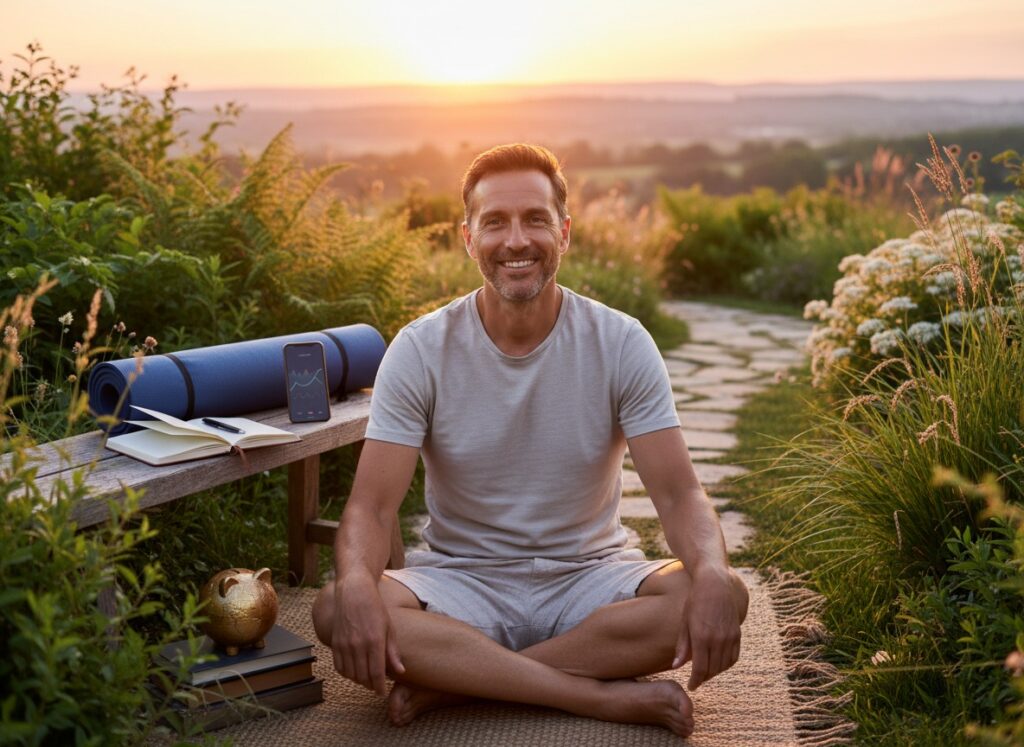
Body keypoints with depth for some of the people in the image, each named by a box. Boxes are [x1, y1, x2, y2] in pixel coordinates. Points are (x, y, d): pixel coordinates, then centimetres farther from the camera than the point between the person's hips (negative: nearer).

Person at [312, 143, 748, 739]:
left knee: (725, 597, -28)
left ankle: (455, 682, -23)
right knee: (337, 610, -29)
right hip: (462, 580, 0)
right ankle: (609, 696, -26)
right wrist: (357, 582, -36)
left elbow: (678, 493, -12)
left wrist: (711, 574, -35)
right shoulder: (421, 350, -7)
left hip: (590, 579, 1)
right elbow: (373, 505, -13)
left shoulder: (621, 343, -7)